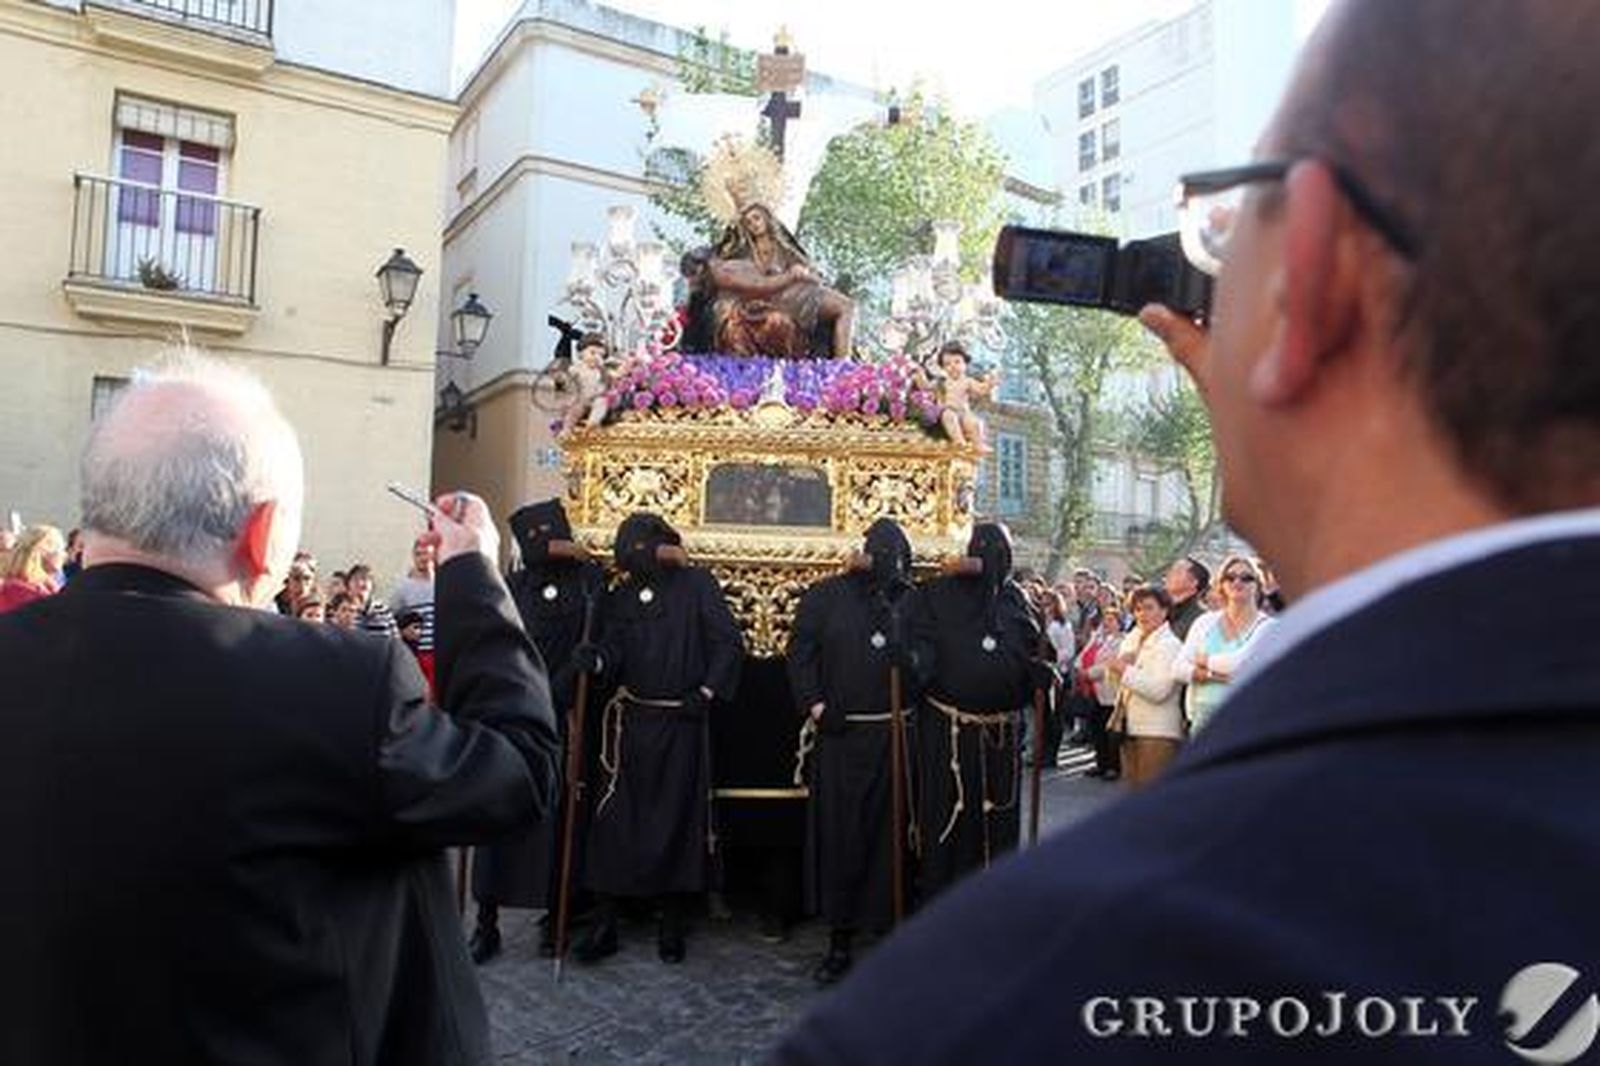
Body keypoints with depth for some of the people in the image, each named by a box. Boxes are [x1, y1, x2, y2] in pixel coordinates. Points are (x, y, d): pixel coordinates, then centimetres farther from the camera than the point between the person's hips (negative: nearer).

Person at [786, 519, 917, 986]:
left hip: (897, 736, 1)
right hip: (840, 736, -1)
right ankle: (840, 941, 16)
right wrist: (815, 706, -8)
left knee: (891, 834, 4)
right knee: (839, 836, 3)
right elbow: (800, 653, 2)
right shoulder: (826, 596, 4)